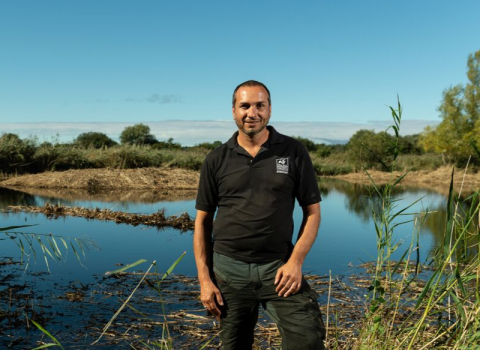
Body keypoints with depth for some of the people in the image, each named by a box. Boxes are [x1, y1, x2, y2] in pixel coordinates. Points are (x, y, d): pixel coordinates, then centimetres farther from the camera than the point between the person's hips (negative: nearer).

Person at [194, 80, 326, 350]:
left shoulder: (294, 152, 0)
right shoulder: (216, 160, 2)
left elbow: (312, 212, 2)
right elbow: (203, 221, 5)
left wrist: (296, 261, -11)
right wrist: (204, 279, -1)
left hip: (278, 266, -1)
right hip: (229, 269, 1)